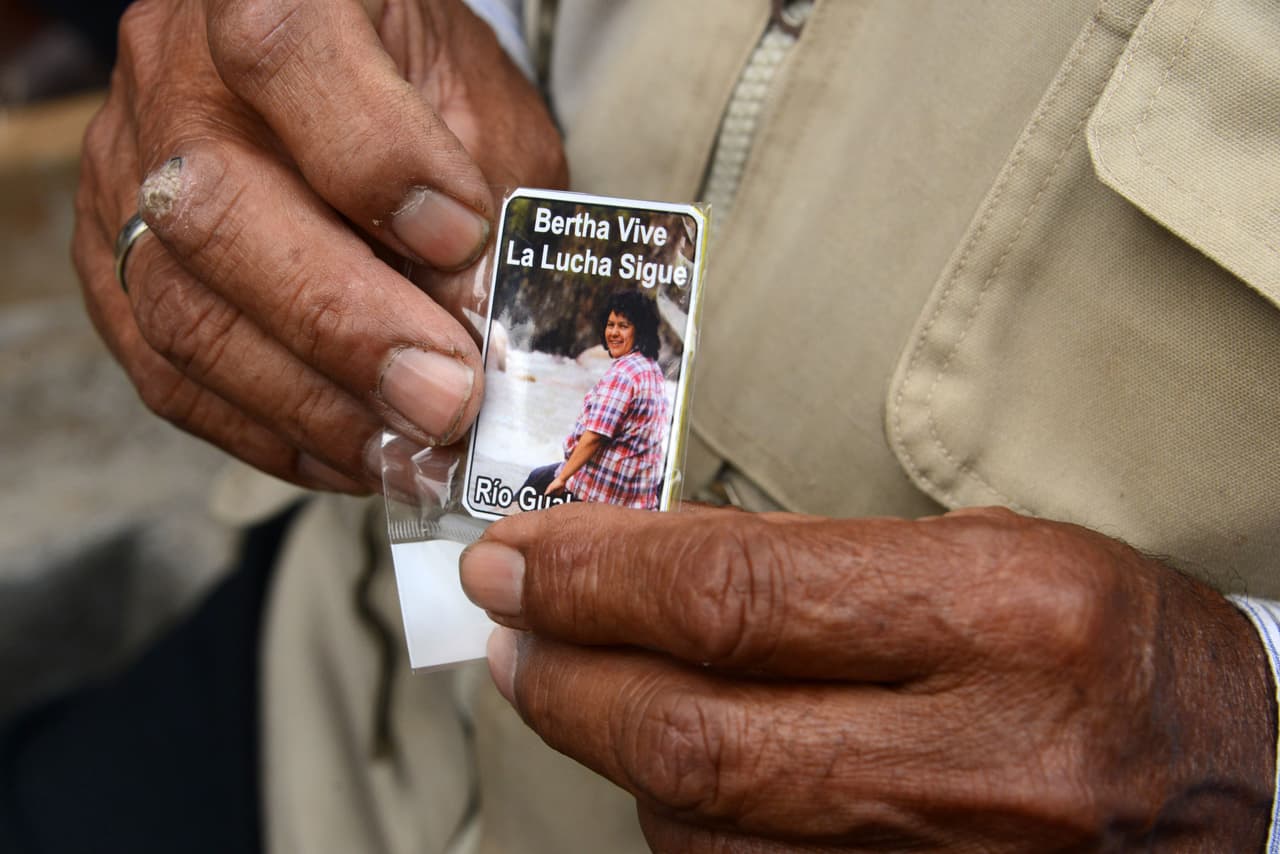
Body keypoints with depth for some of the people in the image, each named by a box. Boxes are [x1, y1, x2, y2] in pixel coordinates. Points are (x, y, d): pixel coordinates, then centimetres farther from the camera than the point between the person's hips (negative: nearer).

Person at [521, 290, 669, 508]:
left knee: (537, 479, 14)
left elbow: (594, 436, -23)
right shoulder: (653, 370, 11)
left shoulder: (621, 373, -20)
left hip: (604, 486, -8)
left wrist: (562, 477, -15)